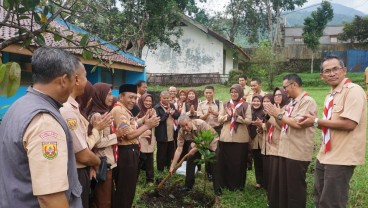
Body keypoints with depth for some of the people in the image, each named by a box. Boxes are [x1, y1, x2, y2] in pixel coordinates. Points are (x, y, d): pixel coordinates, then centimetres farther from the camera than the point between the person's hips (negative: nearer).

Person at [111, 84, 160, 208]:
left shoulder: (124, 110, 17)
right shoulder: (119, 110, -16)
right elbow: (129, 134, -23)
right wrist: (147, 125, -15)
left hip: (131, 152, 11)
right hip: (126, 153, -11)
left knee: (129, 188, 21)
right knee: (125, 190, 1)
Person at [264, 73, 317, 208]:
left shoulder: (307, 101, -12)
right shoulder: (292, 103, 15)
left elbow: (298, 123, -24)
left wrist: (279, 114, -13)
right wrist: (274, 115, 2)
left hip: (298, 153, -9)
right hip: (285, 150, 9)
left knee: (295, 189, 2)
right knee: (283, 186, 17)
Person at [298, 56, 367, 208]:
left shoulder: (353, 90, -15)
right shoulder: (331, 95, 12)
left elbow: (349, 124, -25)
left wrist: (316, 121, -16)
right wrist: (315, 122, -2)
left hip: (341, 158, -9)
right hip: (325, 155, 9)